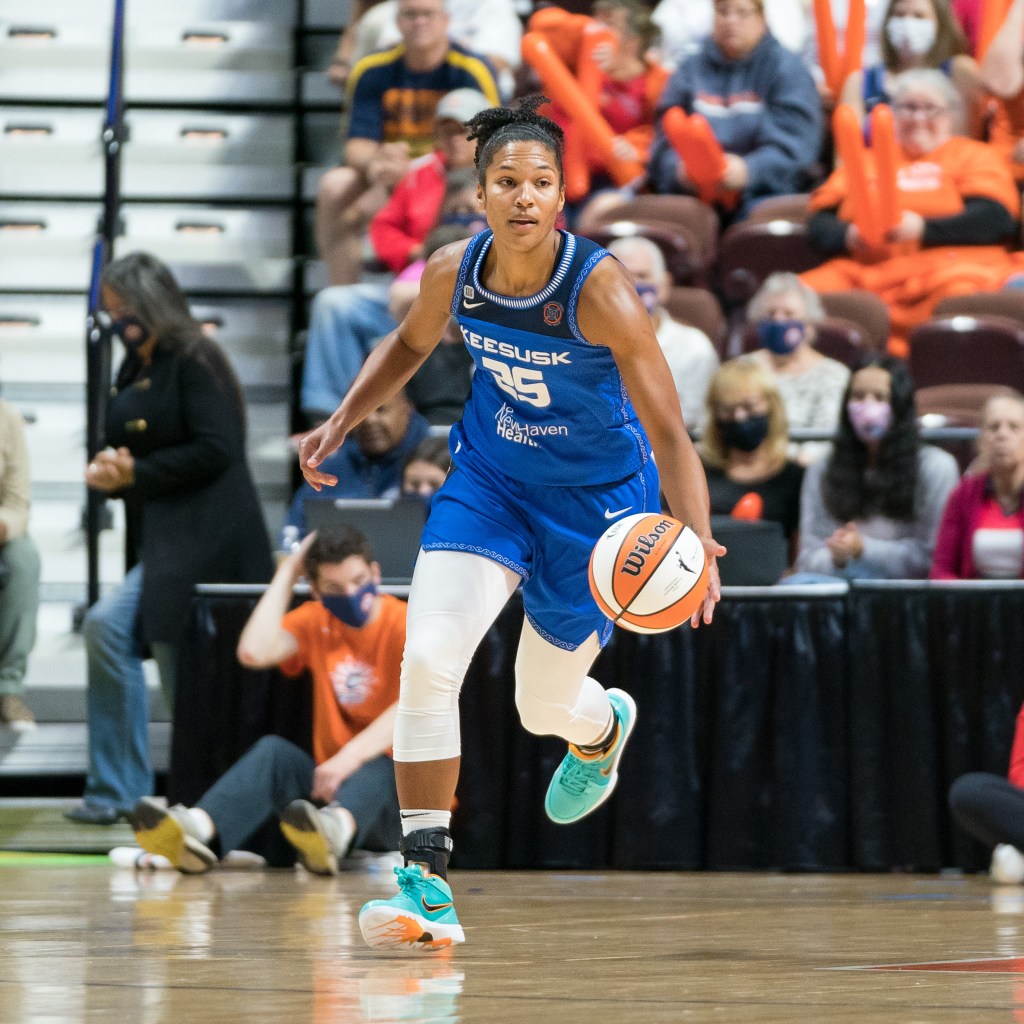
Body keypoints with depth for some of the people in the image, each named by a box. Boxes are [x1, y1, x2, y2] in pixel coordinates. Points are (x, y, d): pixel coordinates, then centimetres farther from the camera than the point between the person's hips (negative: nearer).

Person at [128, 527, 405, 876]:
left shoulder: (405, 624, -6)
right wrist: (288, 573, -1)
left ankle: (337, 828, -75)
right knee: (273, 751, -24)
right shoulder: (315, 622, 11)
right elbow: (254, 652, -7)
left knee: (377, 772, -38)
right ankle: (198, 828, -55)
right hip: (329, 781, 4)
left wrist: (355, 755, -37)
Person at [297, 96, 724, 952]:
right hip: (488, 478, 3)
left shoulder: (600, 290, -28)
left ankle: (605, 727, 54)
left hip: (596, 498, -3)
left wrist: (695, 541, -42)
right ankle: (427, 886, -15)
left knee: (546, 706, 13)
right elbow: (410, 345, 11)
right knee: (428, 658, -19)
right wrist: (340, 424, -1)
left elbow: (669, 433, -28)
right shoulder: (452, 274, -15)